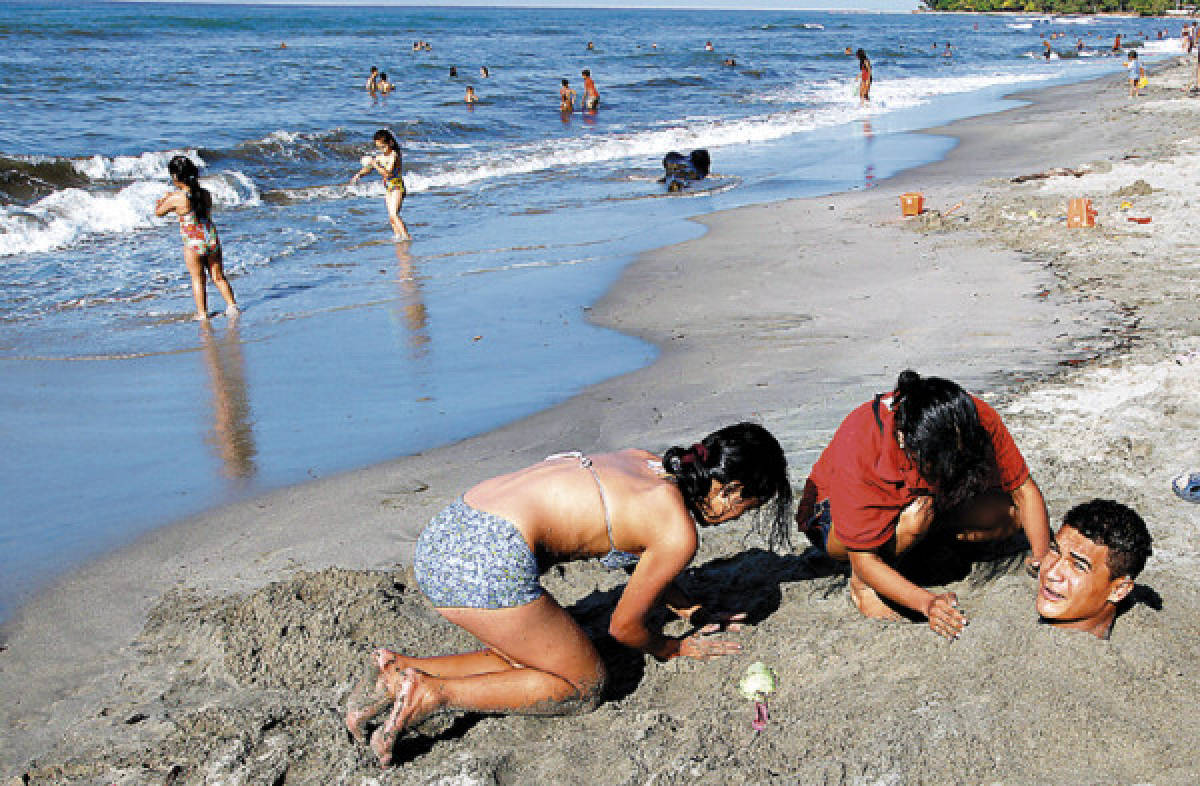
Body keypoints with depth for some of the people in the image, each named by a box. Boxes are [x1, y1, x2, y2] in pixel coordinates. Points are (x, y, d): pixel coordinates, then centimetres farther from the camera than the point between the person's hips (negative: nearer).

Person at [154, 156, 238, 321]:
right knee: (218, 277, 16)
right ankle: (232, 305, 14)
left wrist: (165, 197, 21)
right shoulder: (206, 194, 0)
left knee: (198, 280, 9)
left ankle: (202, 314, 11)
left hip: (193, 244, -4)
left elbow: (158, 212, 1)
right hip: (212, 239, 4)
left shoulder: (176, 198, -13)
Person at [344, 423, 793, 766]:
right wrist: (676, 649, 27)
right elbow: (624, 626, 7)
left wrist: (697, 616, 41)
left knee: (532, 663, 24)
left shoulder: (646, 464, 18)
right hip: (487, 563, -9)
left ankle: (398, 671, 12)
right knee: (585, 685, 10)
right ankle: (430, 694, -3)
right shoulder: (680, 533, -5)